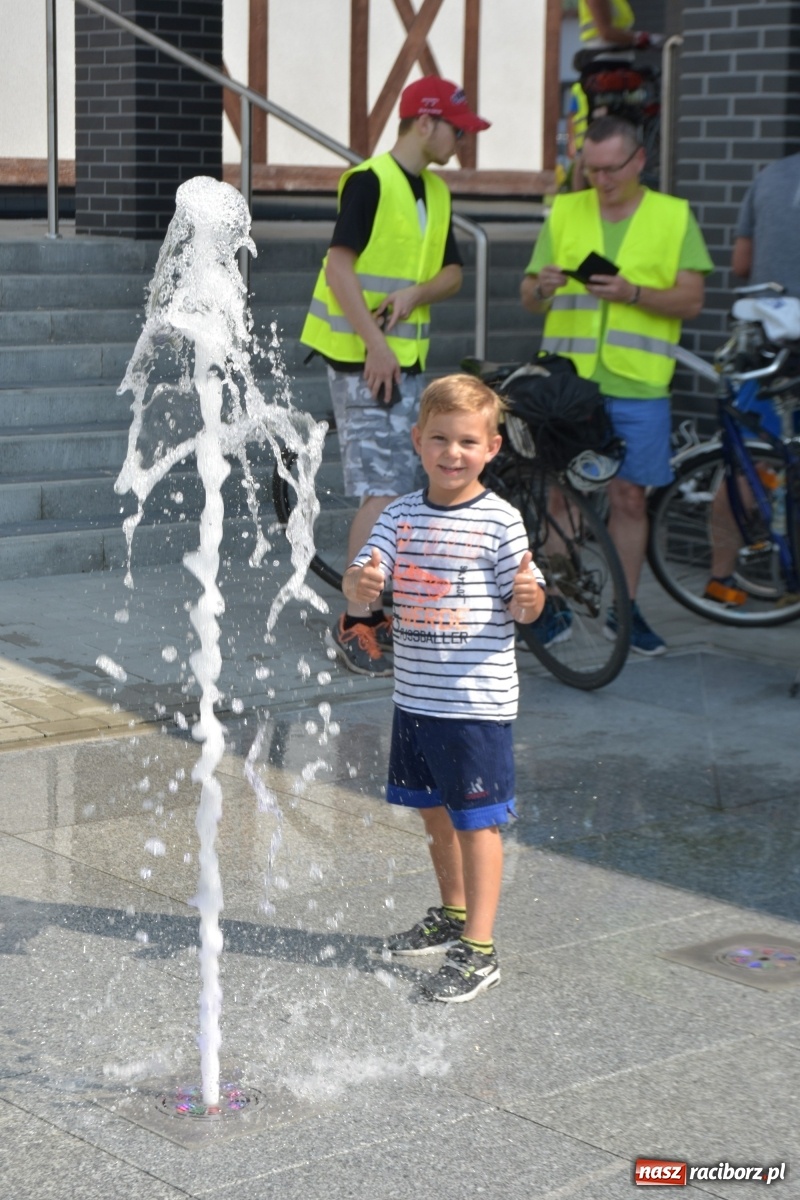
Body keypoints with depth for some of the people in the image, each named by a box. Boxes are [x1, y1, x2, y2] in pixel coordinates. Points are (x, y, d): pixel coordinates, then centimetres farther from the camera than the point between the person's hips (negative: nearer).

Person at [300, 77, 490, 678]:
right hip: (364, 358, -8)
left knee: (397, 490, 10)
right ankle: (353, 624, -6)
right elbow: (339, 266, -17)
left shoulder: (436, 192, 14)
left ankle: (372, 612, 19)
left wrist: (413, 294, -8)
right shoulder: (369, 181, -12)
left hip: (407, 357, 8)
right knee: (383, 491, -11)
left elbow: (452, 272, 13)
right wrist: (375, 345, -21)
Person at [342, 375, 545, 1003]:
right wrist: (362, 582, -25)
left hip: (478, 698, -5)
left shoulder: (500, 519, -8)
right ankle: (453, 912, 40)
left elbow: (525, 607, -7)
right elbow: (361, 584, -2)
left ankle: (479, 949, 5)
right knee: (435, 811, 20)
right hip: (415, 695, 6)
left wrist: (528, 595, -30)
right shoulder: (400, 515, 4)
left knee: (477, 820, -1)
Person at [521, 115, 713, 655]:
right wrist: (542, 289, -16)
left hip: (636, 386, -1)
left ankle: (625, 611, 15)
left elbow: (691, 299, -2)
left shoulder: (674, 216, 6)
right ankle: (554, 607, 12)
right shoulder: (564, 213, 10)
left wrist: (632, 293, -18)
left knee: (629, 498, 4)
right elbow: (530, 299, 8)